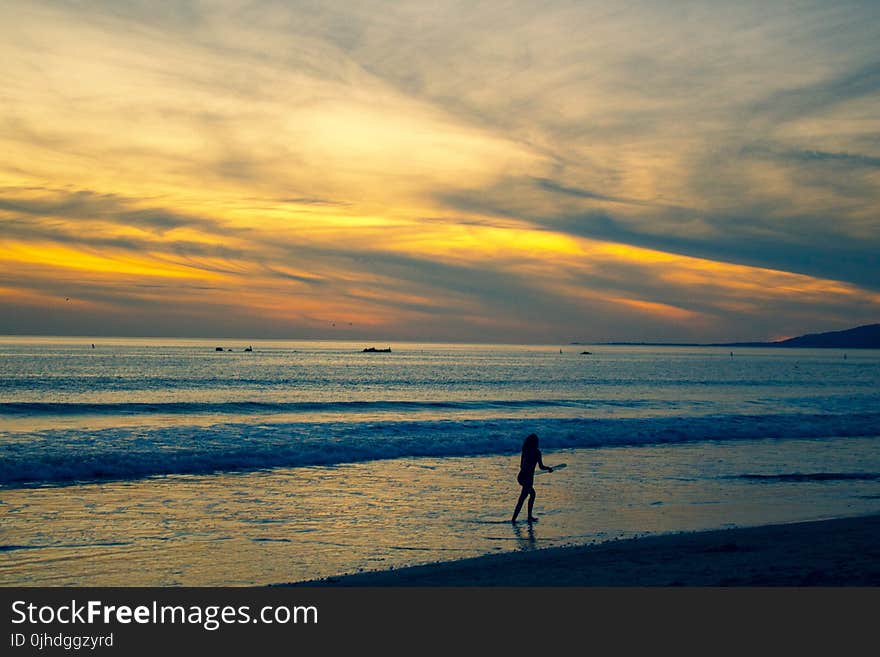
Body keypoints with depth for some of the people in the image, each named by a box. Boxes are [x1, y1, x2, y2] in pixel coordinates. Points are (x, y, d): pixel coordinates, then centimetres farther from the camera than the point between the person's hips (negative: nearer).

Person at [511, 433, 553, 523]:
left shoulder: (525, 451, 9)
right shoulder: (537, 452, -10)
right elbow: (541, 467, -10)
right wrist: (549, 468, 10)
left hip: (521, 476, 8)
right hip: (527, 478, -8)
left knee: (532, 494, 24)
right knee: (522, 499, -4)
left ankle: (530, 516, 27)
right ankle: (513, 519, -6)